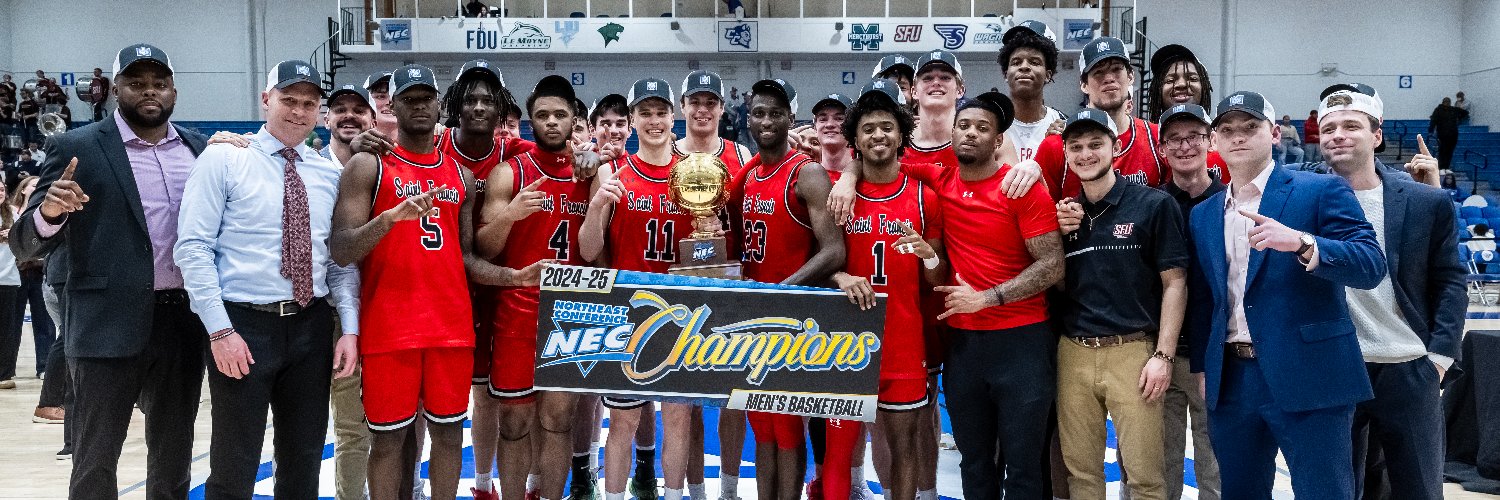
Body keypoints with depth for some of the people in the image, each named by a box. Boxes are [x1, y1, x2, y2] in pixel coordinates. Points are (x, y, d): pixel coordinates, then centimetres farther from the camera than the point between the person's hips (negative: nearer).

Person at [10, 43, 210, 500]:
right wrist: (49, 211, -25)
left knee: (174, 454, 13)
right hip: (110, 324, -3)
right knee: (95, 460, 3)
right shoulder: (78, 148, -1)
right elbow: (25, 245, -3)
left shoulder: (200, 149, 10)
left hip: (184, 322, 4)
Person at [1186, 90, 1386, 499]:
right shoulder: (1203, 215, 14)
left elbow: (1371, 265, -13)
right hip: (1230, 381, 5)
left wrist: (1301, 243, -28)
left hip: (1308, 378, -5)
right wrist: (1201, 368, 10)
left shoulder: (1322, 191, -1)